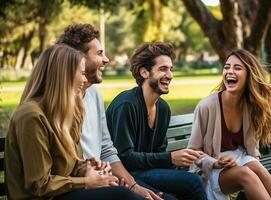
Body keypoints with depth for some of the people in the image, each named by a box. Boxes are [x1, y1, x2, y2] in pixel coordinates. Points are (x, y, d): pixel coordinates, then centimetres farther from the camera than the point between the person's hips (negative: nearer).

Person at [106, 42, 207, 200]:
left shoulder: (163, 108, 10)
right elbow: (123, 157, -19)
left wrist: (179, 159, -8)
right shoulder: (126, 105, -16)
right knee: (193, 182, -21)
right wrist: (170, 158, -22)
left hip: (143, 169, 8)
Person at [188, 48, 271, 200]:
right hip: (212, 170, -4)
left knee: (258, 169, -31)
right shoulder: (207, 106, -14)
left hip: (241, 159, 4)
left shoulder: (253, 105, 0)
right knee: (245, 173, -34)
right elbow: (194, 150, -5)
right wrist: (215, 164, -21)